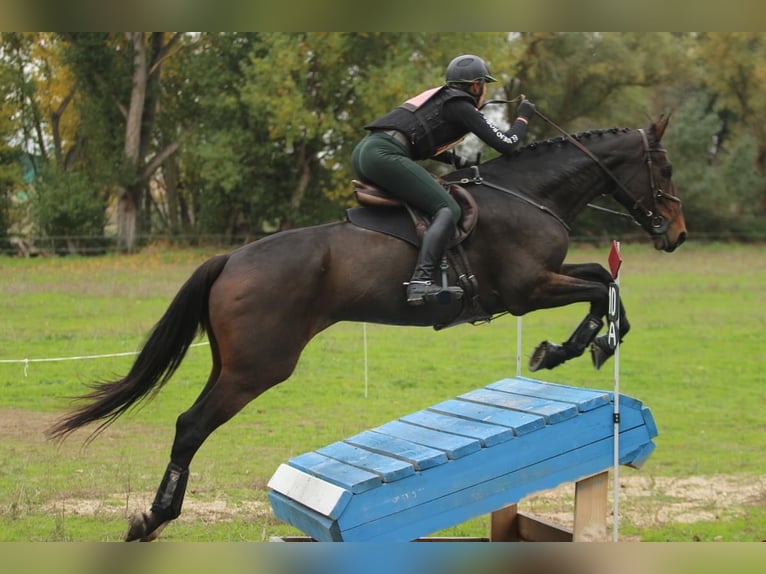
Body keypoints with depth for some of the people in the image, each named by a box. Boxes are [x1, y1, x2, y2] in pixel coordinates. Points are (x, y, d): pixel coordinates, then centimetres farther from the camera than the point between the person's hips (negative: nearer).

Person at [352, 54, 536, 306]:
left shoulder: (438, 98, 28)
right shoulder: (461, 106, 3)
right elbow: (506, 144, 1)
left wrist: (462, 162, 34)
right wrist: (523, 117, 19)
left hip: (363, 152, 10)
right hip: (384, 155, -10)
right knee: (447, 209, -14)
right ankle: (421, 282, -32)